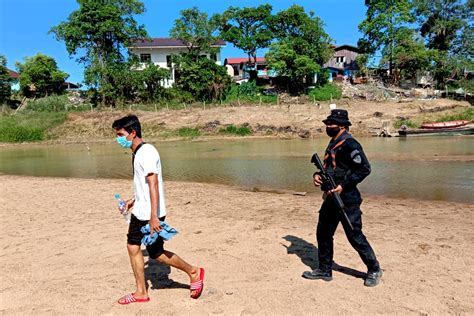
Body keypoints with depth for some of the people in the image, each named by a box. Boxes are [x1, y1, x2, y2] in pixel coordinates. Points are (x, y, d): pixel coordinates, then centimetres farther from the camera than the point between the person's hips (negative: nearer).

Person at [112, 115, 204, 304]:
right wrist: (133, 200, 25)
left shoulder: (146, 152, -20)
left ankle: (193, 272, 19)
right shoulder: (137, 153, 11)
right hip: (139, 212, 10)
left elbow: (153, 184, -26)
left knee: (156, 253, 1)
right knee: (133, 247, 12)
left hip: (150, 214, -10)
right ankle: (141, 292, 24)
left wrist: (153, 216, -28)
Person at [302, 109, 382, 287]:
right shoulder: (333, 144, 14)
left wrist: (343, 185, -23)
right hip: (331, 198, 10)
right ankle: (324, 270, 27)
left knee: (355, 236, 0)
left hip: (347, 199, -10)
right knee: (323, 233, 13)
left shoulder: (350, 145, -15)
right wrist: (317, 175, 3)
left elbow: (364, 169, -21)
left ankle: (374, 270, 20)